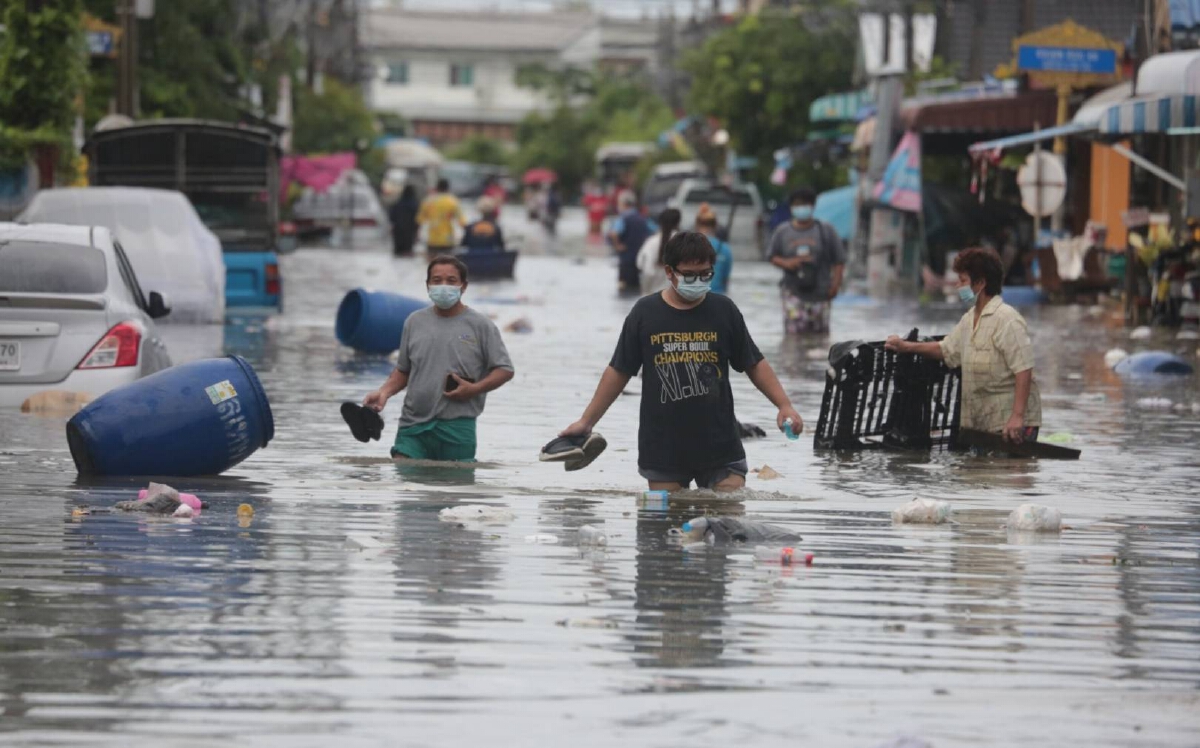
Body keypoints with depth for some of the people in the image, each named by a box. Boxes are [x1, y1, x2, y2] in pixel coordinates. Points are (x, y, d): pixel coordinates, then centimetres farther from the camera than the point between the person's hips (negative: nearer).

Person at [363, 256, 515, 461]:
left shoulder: (480, 326, 2)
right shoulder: (415, 322, 12)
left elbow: (505, 370, 3)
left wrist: (475, 389, -12)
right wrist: (384, 392, 1)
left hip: (457, 427, -2)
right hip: (413, 424, 2)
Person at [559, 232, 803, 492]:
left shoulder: (723, 310, 3)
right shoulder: (645, 313, 2)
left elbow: (754, 365, 9)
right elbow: (619, 372, 8)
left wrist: (784, 405, -2)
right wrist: (587, 421, 6)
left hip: (720, 449, 0)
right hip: (662, 450, 0)